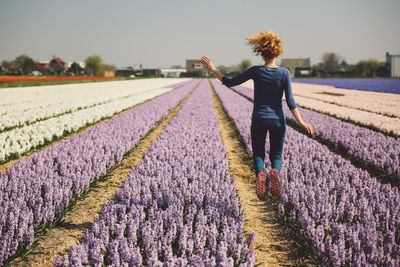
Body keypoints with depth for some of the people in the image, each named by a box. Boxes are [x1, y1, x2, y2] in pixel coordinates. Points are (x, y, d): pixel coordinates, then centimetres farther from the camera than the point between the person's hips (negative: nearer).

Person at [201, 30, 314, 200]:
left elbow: (230, 83, -2)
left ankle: (260, 174, -22)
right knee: (276, 155, 14)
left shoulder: (256, 71, -7)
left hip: (258, 119, 0)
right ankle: (275, 172, -22)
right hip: (277, 120, 0)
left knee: (258, 154, 13)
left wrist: (212, 69, 7)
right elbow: (290, 101, -10)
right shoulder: (284, 73, -6)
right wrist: (301, 122, -5)